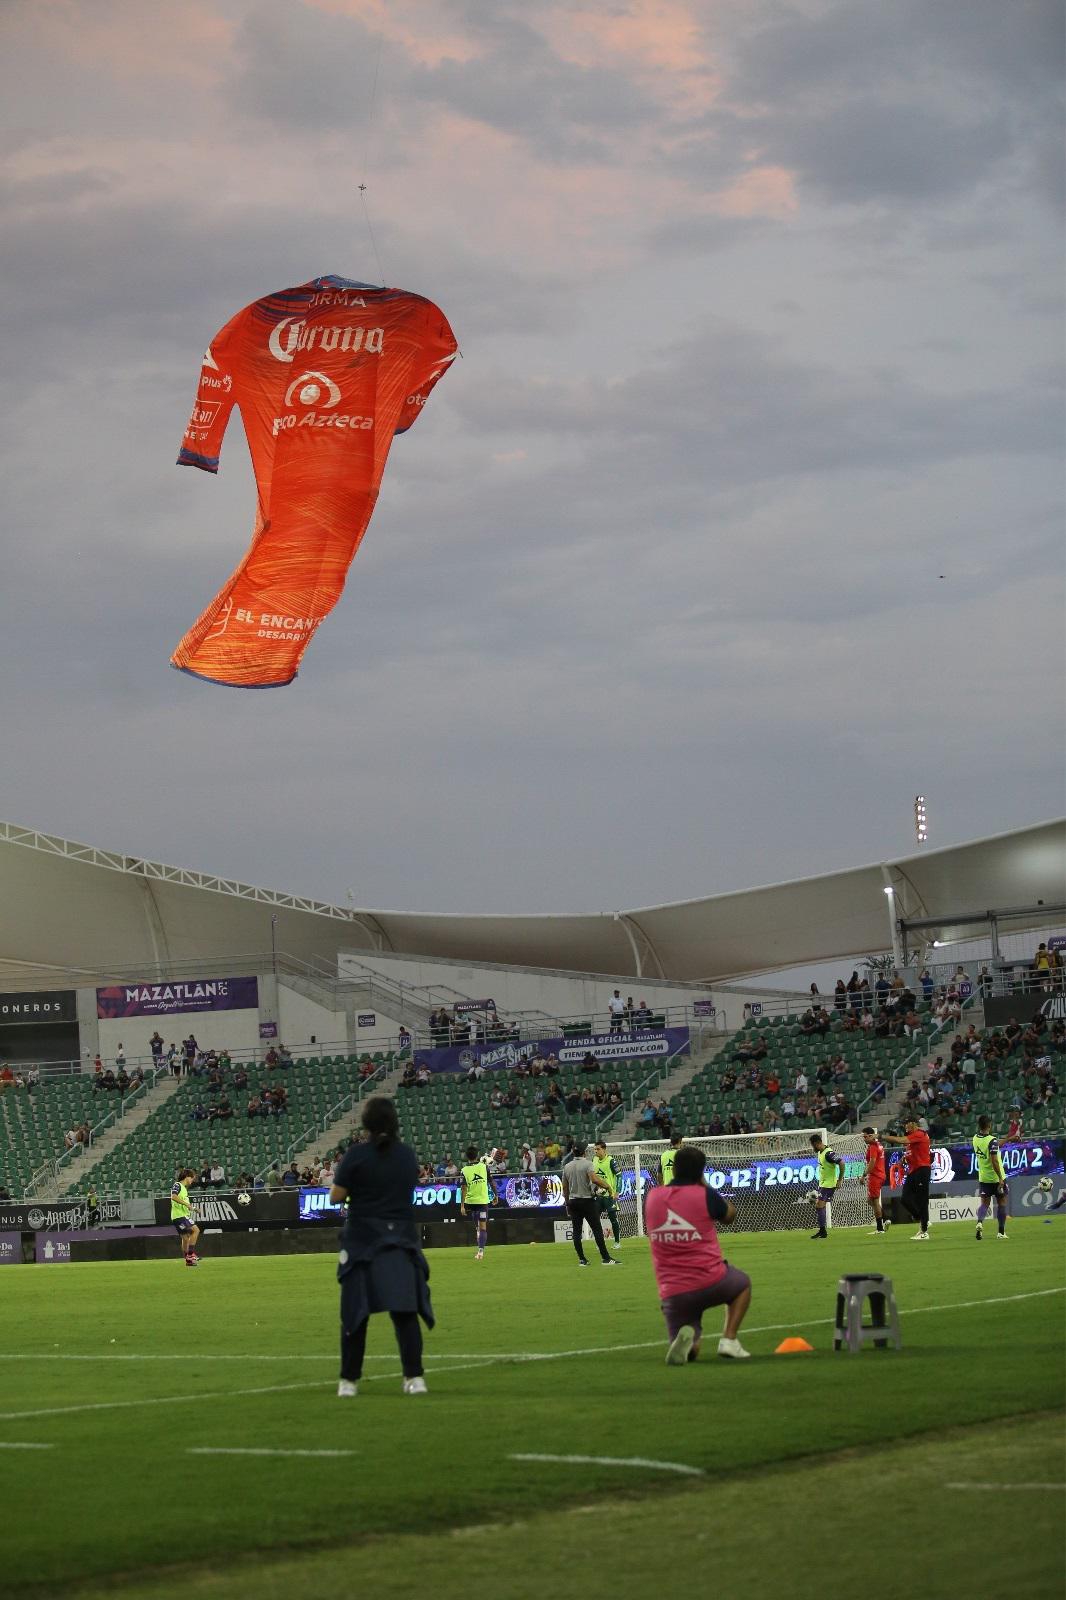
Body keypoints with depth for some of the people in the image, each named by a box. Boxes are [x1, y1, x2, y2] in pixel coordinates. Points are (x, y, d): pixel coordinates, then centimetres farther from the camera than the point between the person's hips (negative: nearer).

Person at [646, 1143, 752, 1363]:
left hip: (671, 1293, 3)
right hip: (710, 1283, -2)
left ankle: (684, 1339, -23)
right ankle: (729, 1339, 10)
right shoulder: (705, 1195, -7)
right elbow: (730, 1214, 14)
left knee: (689, 1352, 16)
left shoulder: (653, 1197, 4)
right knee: (742, 1282, 32)